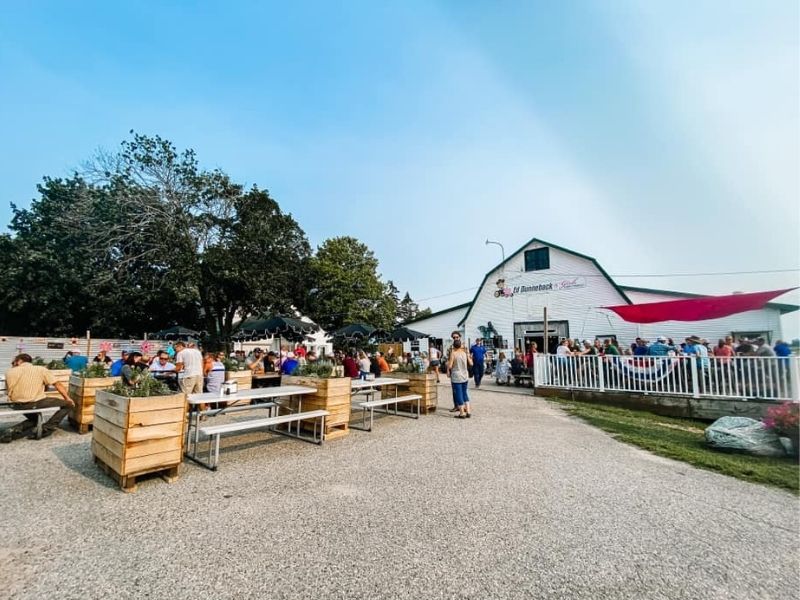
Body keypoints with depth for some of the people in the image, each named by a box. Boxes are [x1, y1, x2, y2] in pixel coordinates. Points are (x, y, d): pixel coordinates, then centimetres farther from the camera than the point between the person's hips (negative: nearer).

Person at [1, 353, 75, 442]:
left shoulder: (9, 372, 7)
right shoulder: (41, 370, -2)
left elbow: (8, 391, 11)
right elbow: (58, 384, -4)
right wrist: (67, 399, 6)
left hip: (17, 406, 6)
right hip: (35, 403, -5)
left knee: (34, 418, 33)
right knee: (68, 404, 5)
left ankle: (13, 430, 5)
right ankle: (46, 429, -2)